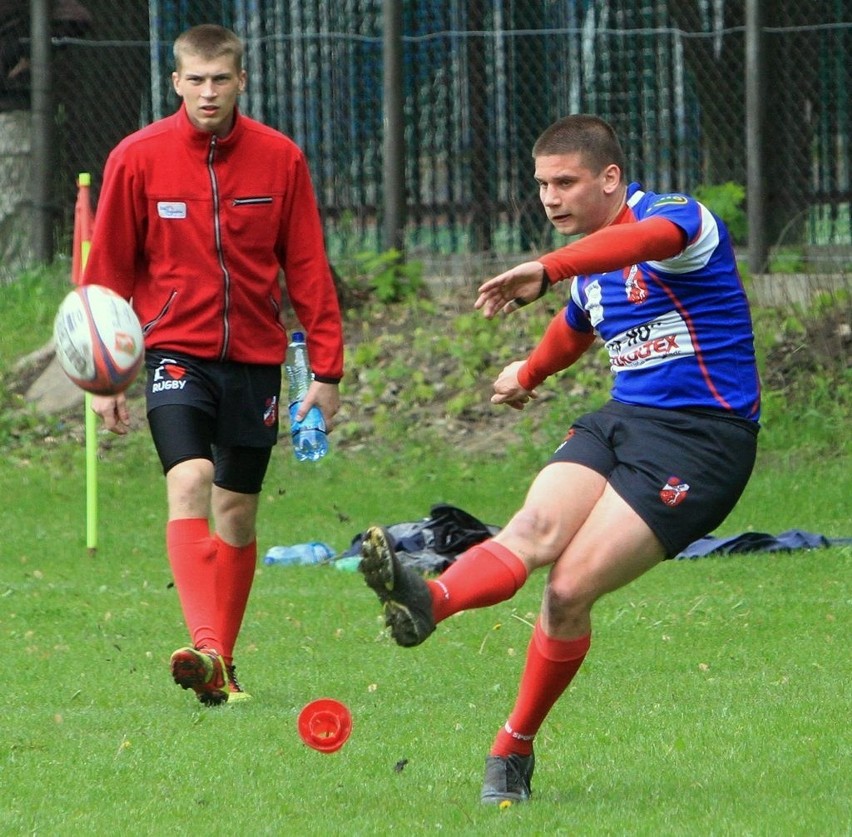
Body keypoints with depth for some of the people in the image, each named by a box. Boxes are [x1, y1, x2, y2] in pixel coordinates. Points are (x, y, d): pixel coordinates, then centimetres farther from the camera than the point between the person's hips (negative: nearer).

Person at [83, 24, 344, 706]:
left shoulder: (280, 159, 0)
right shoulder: (137, 159, -4)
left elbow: (308, 269, 4)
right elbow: (108, 273, 2)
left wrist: (326, 368, 1)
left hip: (255, 356, 2)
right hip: (176, 350, -2)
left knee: (237, 511, 7)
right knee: (190, 480, -23)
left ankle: (222, 664, 19)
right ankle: (205, 647, -34)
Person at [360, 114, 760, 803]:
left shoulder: (678, 218, -12)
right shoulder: (591, 269, 15)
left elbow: (646, 239, -39)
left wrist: (545, 271, -55)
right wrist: (529, 373, 58)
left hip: (700, 439, -7)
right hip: (622, 420, 7)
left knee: (571, 587, -17)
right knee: (536, 527, -24)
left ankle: (516, 748, -4)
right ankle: (430, 602, -50)